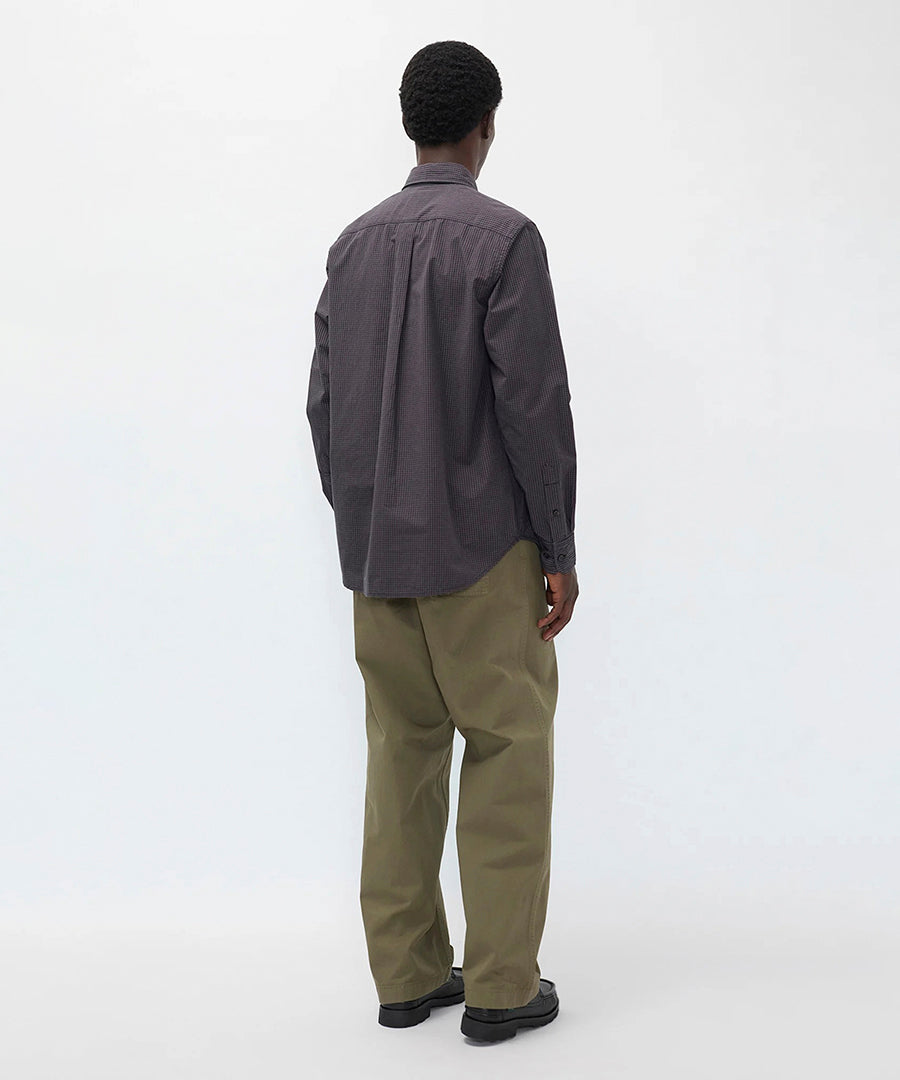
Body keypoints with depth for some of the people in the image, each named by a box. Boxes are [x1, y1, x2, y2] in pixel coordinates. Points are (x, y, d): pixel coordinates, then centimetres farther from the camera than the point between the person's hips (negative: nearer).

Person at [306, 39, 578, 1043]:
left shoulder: (353, 244, 10)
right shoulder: (502, 236, -8)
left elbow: (323, 404, 11)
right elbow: (533, 401, -13)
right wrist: (558, 550, -7)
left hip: (375, 548, 6)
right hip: (479, 546, -6)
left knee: (400, 754, 10)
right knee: (507, 752, 1)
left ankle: (405, 973, 16)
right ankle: (500, 986, 4)